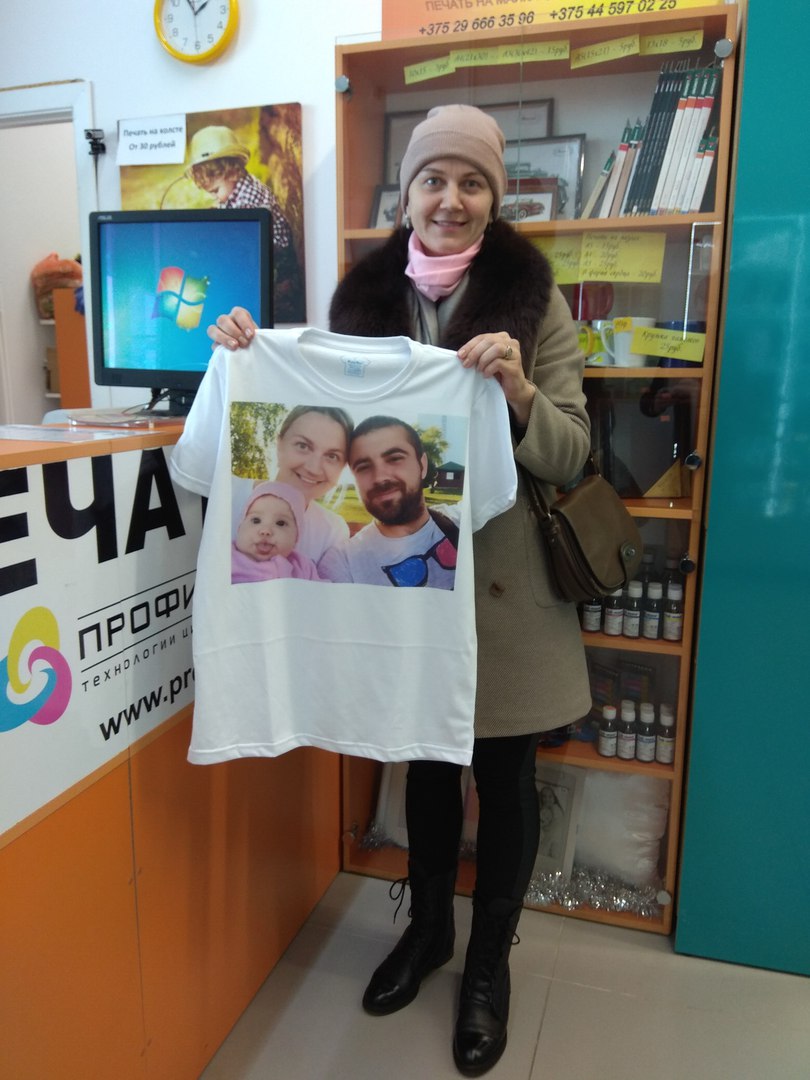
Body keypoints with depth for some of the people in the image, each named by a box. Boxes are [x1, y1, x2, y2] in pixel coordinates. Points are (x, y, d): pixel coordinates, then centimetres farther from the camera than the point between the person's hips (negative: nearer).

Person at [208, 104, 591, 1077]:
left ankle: (489, 960, 35)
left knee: (502, 775, 11)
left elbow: (570, 456, -8)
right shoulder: (364, 293, 2)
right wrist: (254, 356, -9)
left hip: (501, 582, -2)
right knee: (424, 759, 19)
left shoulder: (533, 296, -5)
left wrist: (518, 391, -26)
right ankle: (428, 926, 44)